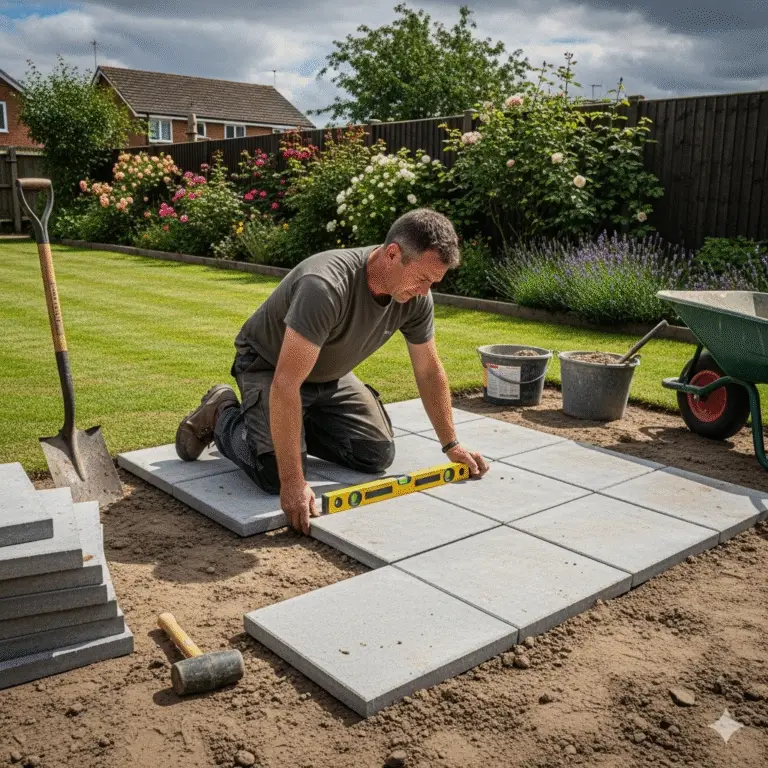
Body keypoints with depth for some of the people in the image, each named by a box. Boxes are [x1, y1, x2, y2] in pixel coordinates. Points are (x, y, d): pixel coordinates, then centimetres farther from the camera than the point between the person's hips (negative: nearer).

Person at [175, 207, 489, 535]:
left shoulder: (417, 298, -17)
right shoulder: (326, 286, -40)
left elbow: (429, 371, -2)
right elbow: (285, 385, -42)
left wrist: (452, 445, 3)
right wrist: (292, 483, -43)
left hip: (330, 376, 7)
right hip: (269, 366, -6)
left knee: (378, 454, -6)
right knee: (275, 472, -23)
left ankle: (295, 428, 17)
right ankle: (221, 415, 8)